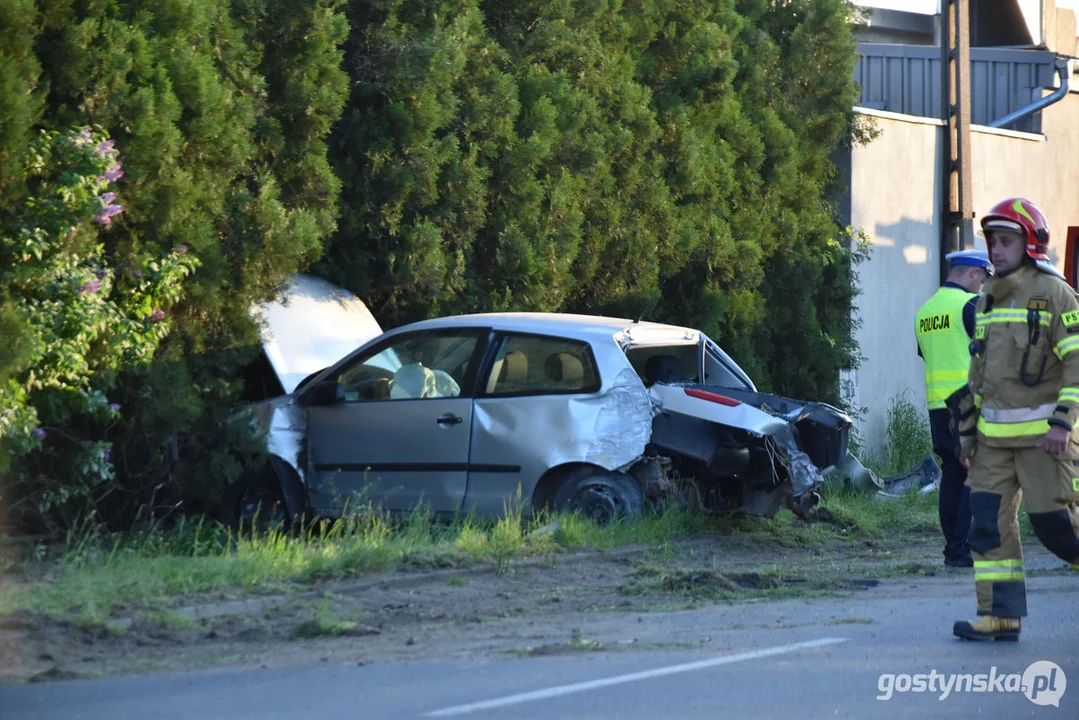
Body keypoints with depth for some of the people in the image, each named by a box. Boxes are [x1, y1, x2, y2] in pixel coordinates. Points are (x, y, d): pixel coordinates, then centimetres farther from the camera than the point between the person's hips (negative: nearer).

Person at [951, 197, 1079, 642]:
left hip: (1041, 433, -6)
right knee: (989, 520, -2)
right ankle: (1001, 616, 0)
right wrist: (967, 430, 17)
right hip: (994, 435, 7)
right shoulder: (988, 301, 15)